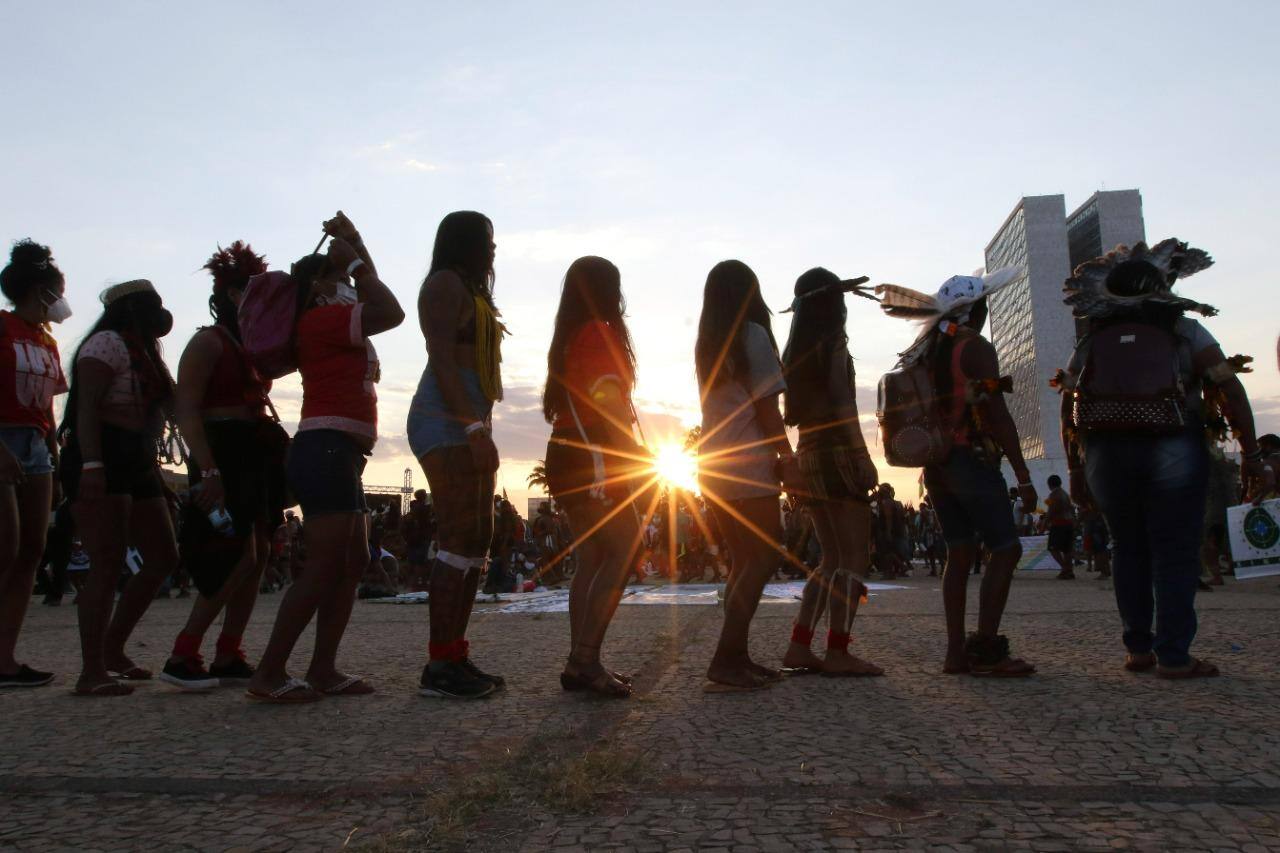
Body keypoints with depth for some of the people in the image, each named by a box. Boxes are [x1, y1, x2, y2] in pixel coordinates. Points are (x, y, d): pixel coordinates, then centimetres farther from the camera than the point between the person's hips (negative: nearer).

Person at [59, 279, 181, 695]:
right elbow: (87, 407, -16)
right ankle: (92, 672, -7)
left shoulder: (145, 352, 23)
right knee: (108, 565, -12)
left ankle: (112, 651, 16)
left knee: (163, 558, 7)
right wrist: (91, 466, -25)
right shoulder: (108, 343, -5)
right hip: (103, 462, -9)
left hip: (138, 464, 10)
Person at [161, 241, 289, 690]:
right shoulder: (209, 341, -6)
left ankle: (228, 657, 11)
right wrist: (208, 471, -25)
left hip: (258, 457, 9)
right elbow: (187, 409, -16)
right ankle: (181, 656, -5)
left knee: (258, 556, 5)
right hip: (225, 454, -9)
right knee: (240, 557, -14)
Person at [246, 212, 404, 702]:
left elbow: (379, 306, 34)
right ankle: (269, 674, -8)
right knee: (324, 566, -12)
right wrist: (355, 259, -1)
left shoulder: (330, 324, 23)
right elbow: (391, 312, -14)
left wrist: (356, 249, 25)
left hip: (339, 457, 10)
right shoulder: (322, 318, -5)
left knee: (353, 563, 8)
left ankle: (323, 670, 10)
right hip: (327, 450, -10)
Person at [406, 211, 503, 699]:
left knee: (478, 540, 5)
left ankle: (456, 655, 7)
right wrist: (474, 428, -23)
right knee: (460, 540, -16)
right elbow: (441, 360, -15)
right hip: (448, 424, -10)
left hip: (467, 427, 10)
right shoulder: (445, 283, -2)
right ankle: (439, 666, -15)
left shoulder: (471, 291, 28)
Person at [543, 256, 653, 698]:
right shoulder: (600, 333, -8)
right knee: (625, 551, -9)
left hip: (566, 457, 9)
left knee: (591, 559, 8)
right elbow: (608, 404, -17)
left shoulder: (567, 337, 18)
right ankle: (585, 659, -14)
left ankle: (581, 662, 7)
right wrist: (640, 461, -14)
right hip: (594, 459, -9)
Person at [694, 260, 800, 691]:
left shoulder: (707, 342, 16)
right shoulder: (753, 335, -5)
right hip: (748, 465, -8)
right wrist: (788, 459, -6)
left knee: (743, 560, 11)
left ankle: (736, 658, 10)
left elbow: (721, 404, 14)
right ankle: (726, 661, -14)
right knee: (766, 555, -7)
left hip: (714, 466, 8)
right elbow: (766, 408, -10)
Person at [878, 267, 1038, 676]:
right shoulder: (975, 347, -9)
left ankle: (956, 652, 6)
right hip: (971, 459, -8)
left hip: (936, 464, 8)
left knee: (960, 554, 8)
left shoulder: (925, 354, 16)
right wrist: (1023, 475, -14)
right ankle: (985, 648, -8)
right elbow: (997, 416, -15)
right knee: (1006, 549, -3)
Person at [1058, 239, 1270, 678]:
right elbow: (1231, 391, -3)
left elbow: (1068, 413, 9)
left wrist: (1076, 471, 14)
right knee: (1175, 553, 2)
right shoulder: (1185, 331, 6)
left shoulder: (1090, 344, 13)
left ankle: (1138, 649, 15)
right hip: (1172, 454, -3)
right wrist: (1251, 453, 1)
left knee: (1128, 550, 13)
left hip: (1106, 455, 3)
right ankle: (1173, 656, 2)